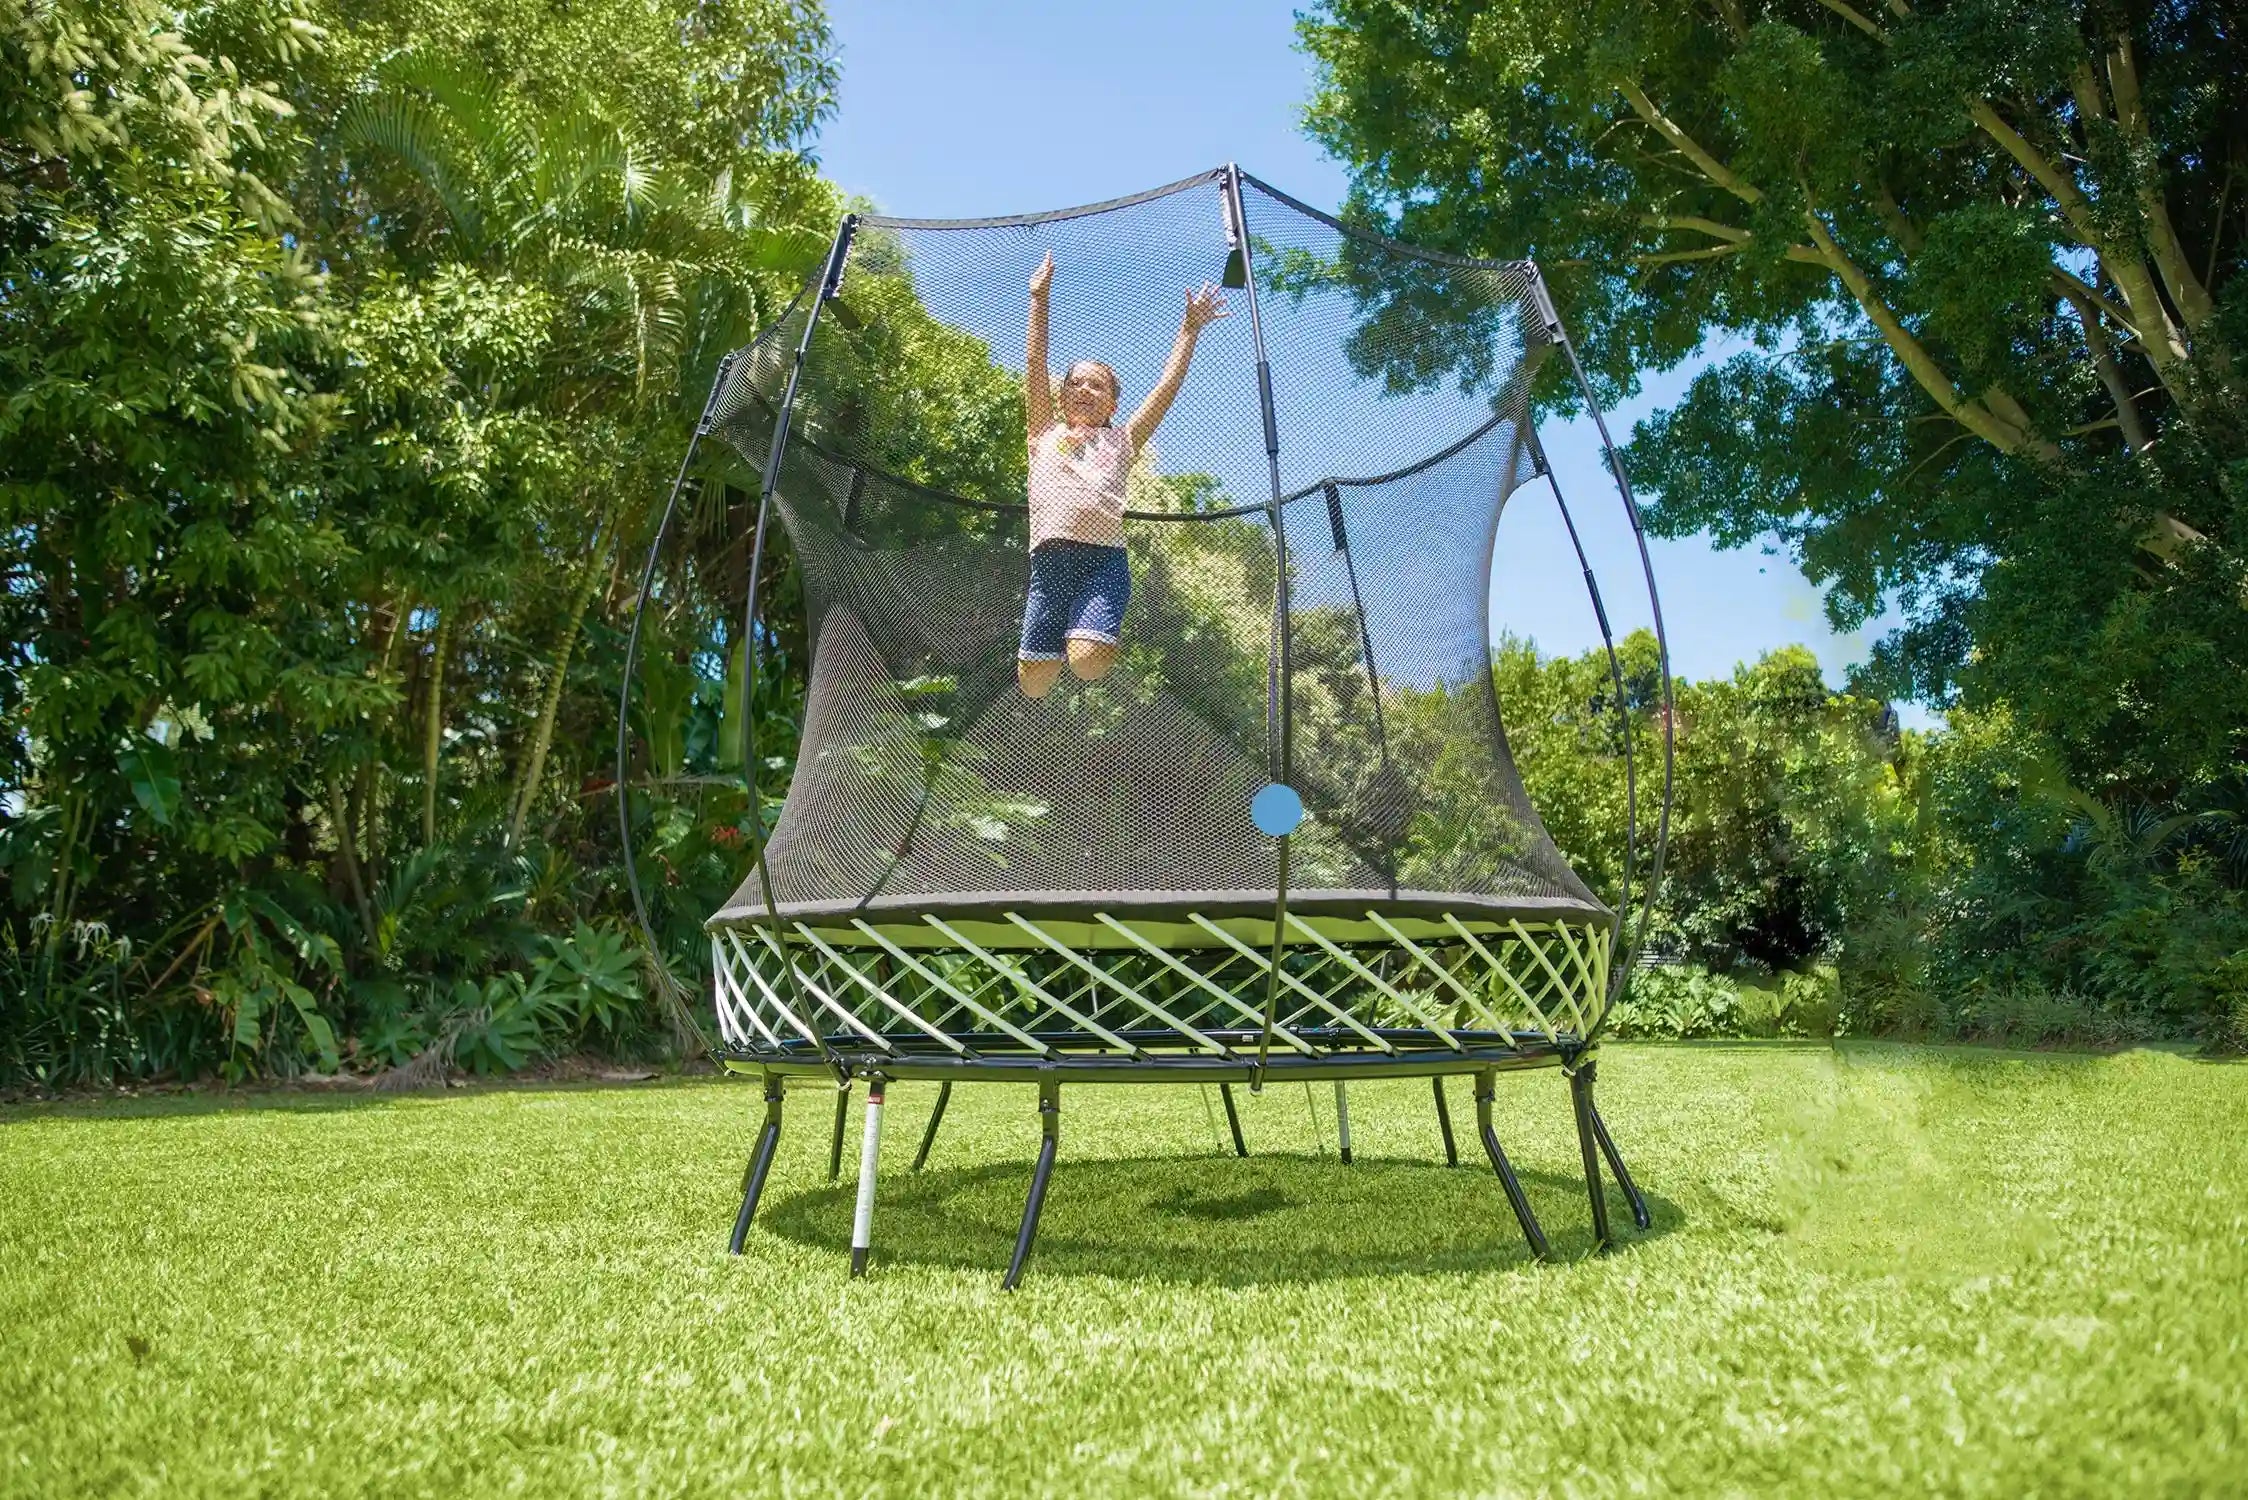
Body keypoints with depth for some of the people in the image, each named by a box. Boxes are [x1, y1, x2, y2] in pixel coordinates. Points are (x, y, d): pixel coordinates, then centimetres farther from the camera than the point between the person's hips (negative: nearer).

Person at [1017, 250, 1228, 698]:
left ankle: (1099, 633, 13)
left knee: (1087, 663, -23)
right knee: (1035, 681, -4)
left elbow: (1167, 387, 19)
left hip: (1104, 557, -1)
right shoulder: (1045, 435, 23)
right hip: (1049, 556, 1)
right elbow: (1035, 366, 18)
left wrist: (1190, 329, 15)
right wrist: (1038, 299, 14)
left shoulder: (1121, 441, 22)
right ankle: (1057, 637, 31)